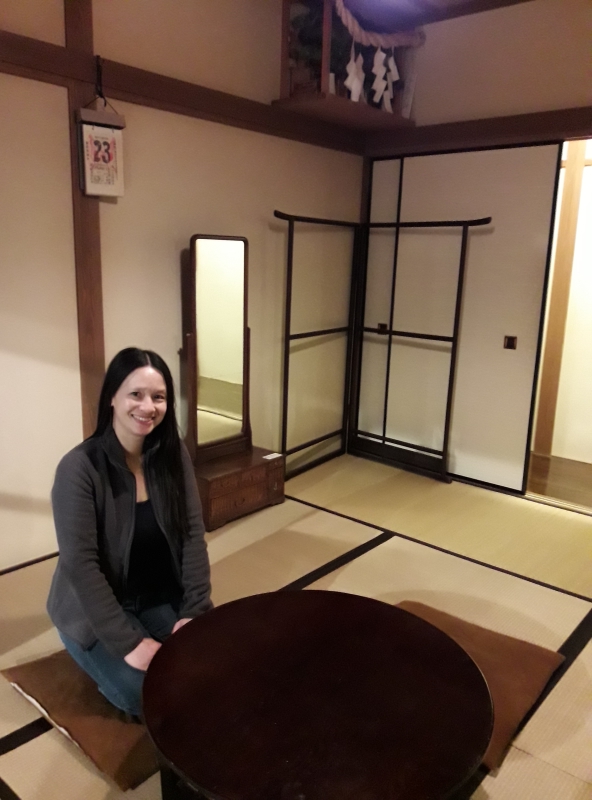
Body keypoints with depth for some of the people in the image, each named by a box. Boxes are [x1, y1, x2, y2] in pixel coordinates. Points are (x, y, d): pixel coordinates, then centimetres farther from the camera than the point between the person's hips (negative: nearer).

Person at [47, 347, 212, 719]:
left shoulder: (174, 455, -8)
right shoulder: (79, 468, -22)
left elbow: (192, 535, -7)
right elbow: (80, 564, -23)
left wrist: (195, 611, -16)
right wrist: (128, 642, -24)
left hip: (161, 598, 4)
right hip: (94, 610, -4)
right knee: (149, 696, -18)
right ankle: (102, 658, 13)